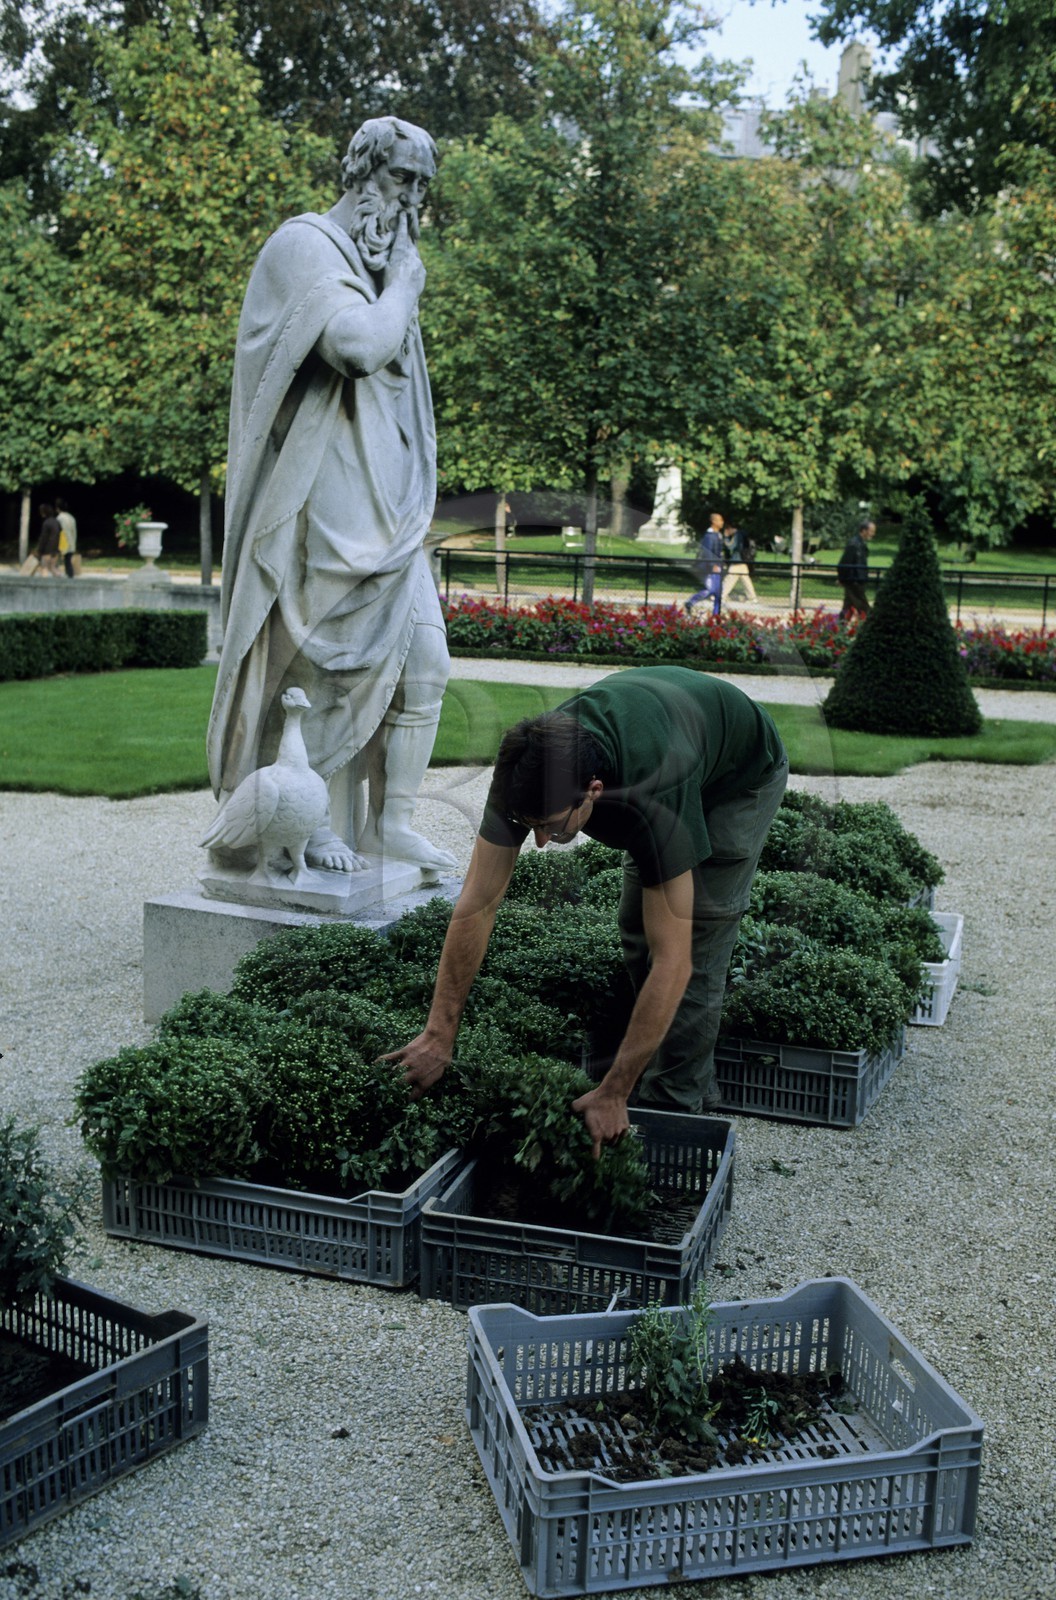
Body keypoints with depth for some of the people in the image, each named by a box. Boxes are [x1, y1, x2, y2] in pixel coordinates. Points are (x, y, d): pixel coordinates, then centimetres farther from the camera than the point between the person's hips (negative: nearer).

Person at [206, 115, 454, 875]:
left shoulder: (377, 262, 19)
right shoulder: (307, 246, -7)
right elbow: (358, 346, -24)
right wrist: (406, 284, -8)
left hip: (388, 507, 9)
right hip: (334, 505, -9)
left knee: (425, 662, 5)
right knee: (345, 665, -4)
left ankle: (390, 820, 14)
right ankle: (326, 823, 9)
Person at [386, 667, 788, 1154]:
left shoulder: (653, 793, -47)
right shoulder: (526, 771, -33)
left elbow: (673, 961, -44)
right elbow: (476, 905, -28)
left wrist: (612, 1093, -42)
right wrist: (438, 1035, -30)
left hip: (743, 773, -6)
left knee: (697, 945, -13)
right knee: (637, 929, 5)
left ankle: (675, 1105, 0)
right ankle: (696, 1085, 20)